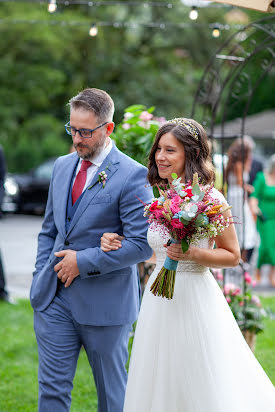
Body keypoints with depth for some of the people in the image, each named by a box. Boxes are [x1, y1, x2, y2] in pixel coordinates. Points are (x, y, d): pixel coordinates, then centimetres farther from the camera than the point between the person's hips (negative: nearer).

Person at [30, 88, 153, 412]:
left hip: (103, 302, -5)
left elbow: (141, 245, -16)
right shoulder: (62, 166, 10)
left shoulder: (132, 175, -12)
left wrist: (83, 262, -16)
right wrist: (41, 278, 8)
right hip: (54, 298, 5)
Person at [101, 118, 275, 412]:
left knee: (201, 387, 2)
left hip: (195, 298, -7)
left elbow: (232, 255, -7)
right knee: (160, 385, 13)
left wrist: (192, 254, -21)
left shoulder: (210, 199, -12)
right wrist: (116, 242, 5)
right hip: (159, 297, 7)